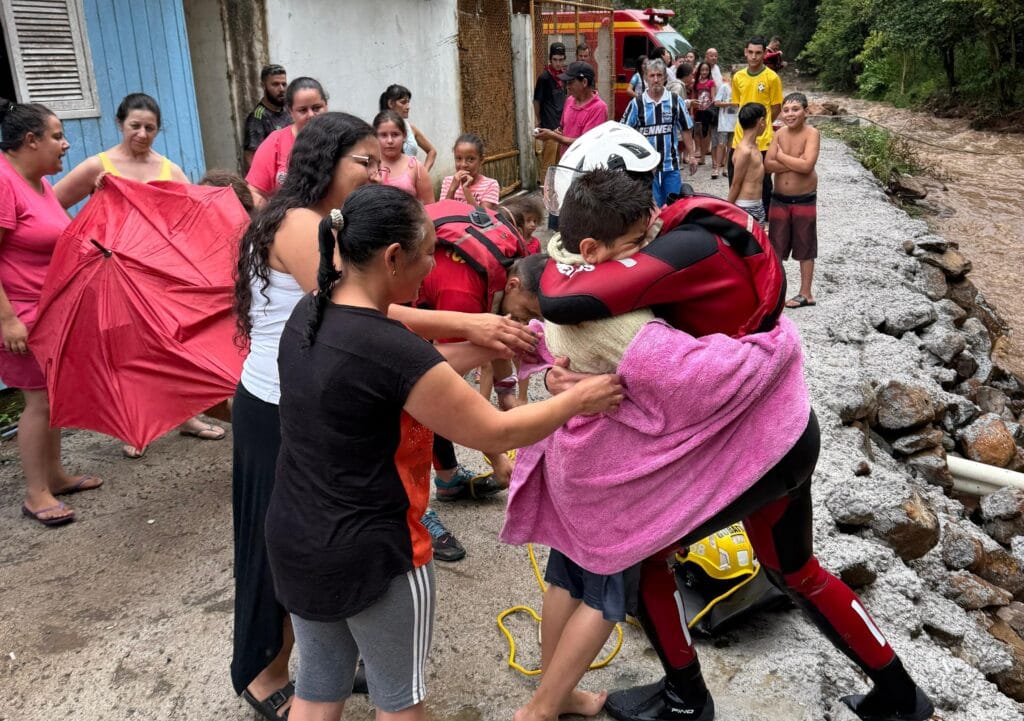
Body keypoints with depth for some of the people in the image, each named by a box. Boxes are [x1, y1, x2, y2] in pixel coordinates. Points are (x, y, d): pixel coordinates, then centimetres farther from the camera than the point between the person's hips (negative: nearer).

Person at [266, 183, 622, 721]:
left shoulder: (308, 315, -3)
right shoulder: (391, 349, -27)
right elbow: (494, 432, -18)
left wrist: (489, 347, 5)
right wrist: (579, 400, -5)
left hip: (294, 539, 7)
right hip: (371, 552, -7)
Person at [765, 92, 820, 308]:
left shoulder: (811, 133, -13)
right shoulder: (780, 133, 1)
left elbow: (807, 166, -26)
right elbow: (767, 165, -8)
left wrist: (781, 156, -14)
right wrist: (794, 163, -19)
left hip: (804, 200, -4)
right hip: (779, 199, 4)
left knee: (805, 248, 8)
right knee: (776, 246, 11)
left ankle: (806, 293, 18)